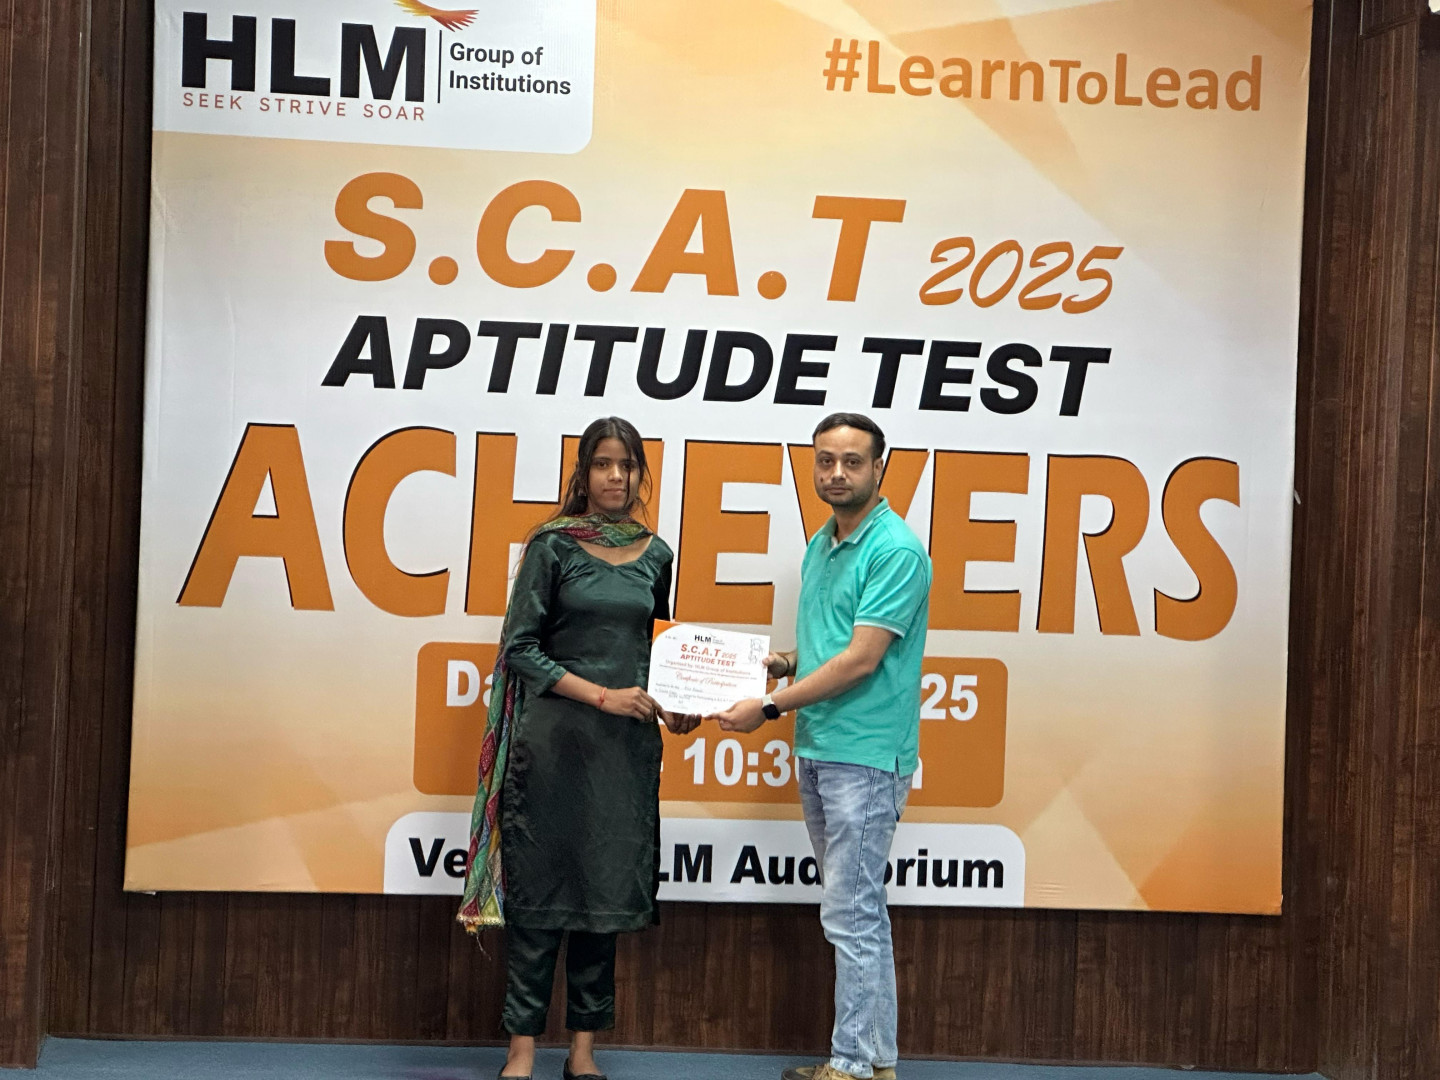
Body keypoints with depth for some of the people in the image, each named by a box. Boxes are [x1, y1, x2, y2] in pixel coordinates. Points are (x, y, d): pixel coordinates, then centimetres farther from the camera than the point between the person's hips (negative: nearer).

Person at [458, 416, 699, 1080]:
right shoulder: (553, 545, -2)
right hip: (554, 733, -4)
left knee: (608, 889, 6)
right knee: (539, 887, -1)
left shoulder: (655, 554, 10)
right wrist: (600, 694, -12)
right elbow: (520, 646, -5)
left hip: (629, 742, 4)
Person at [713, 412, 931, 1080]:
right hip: (816, 751, 9)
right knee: (854, 909, 13)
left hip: (865, 756, -9)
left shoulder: (895, 550, -14)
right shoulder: (820, 546, 15)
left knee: (851, 913, -6)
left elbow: (860, 658, -19)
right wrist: (777, 662, 4)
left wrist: (770, 707, -15)